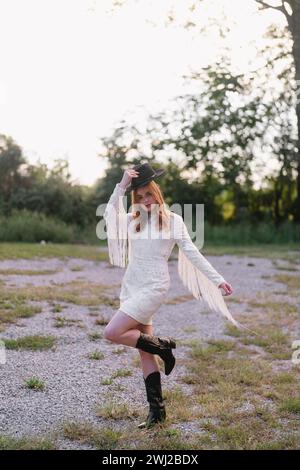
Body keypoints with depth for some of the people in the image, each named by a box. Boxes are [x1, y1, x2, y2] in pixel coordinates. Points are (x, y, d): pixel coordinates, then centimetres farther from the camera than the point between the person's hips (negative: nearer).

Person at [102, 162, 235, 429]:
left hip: (153, 288, -5)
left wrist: (217, 279, -7)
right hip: (131, 287, 5)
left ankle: (162, 345, 2)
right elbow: (109, 216, -10)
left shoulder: (172, 220, -1)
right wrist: (121, 186, -17)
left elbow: (192, 253, -2)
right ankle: (157, 410, 15)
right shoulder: (132, 220, 10)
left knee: (112, 333, -19)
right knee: (144, 350, 7)